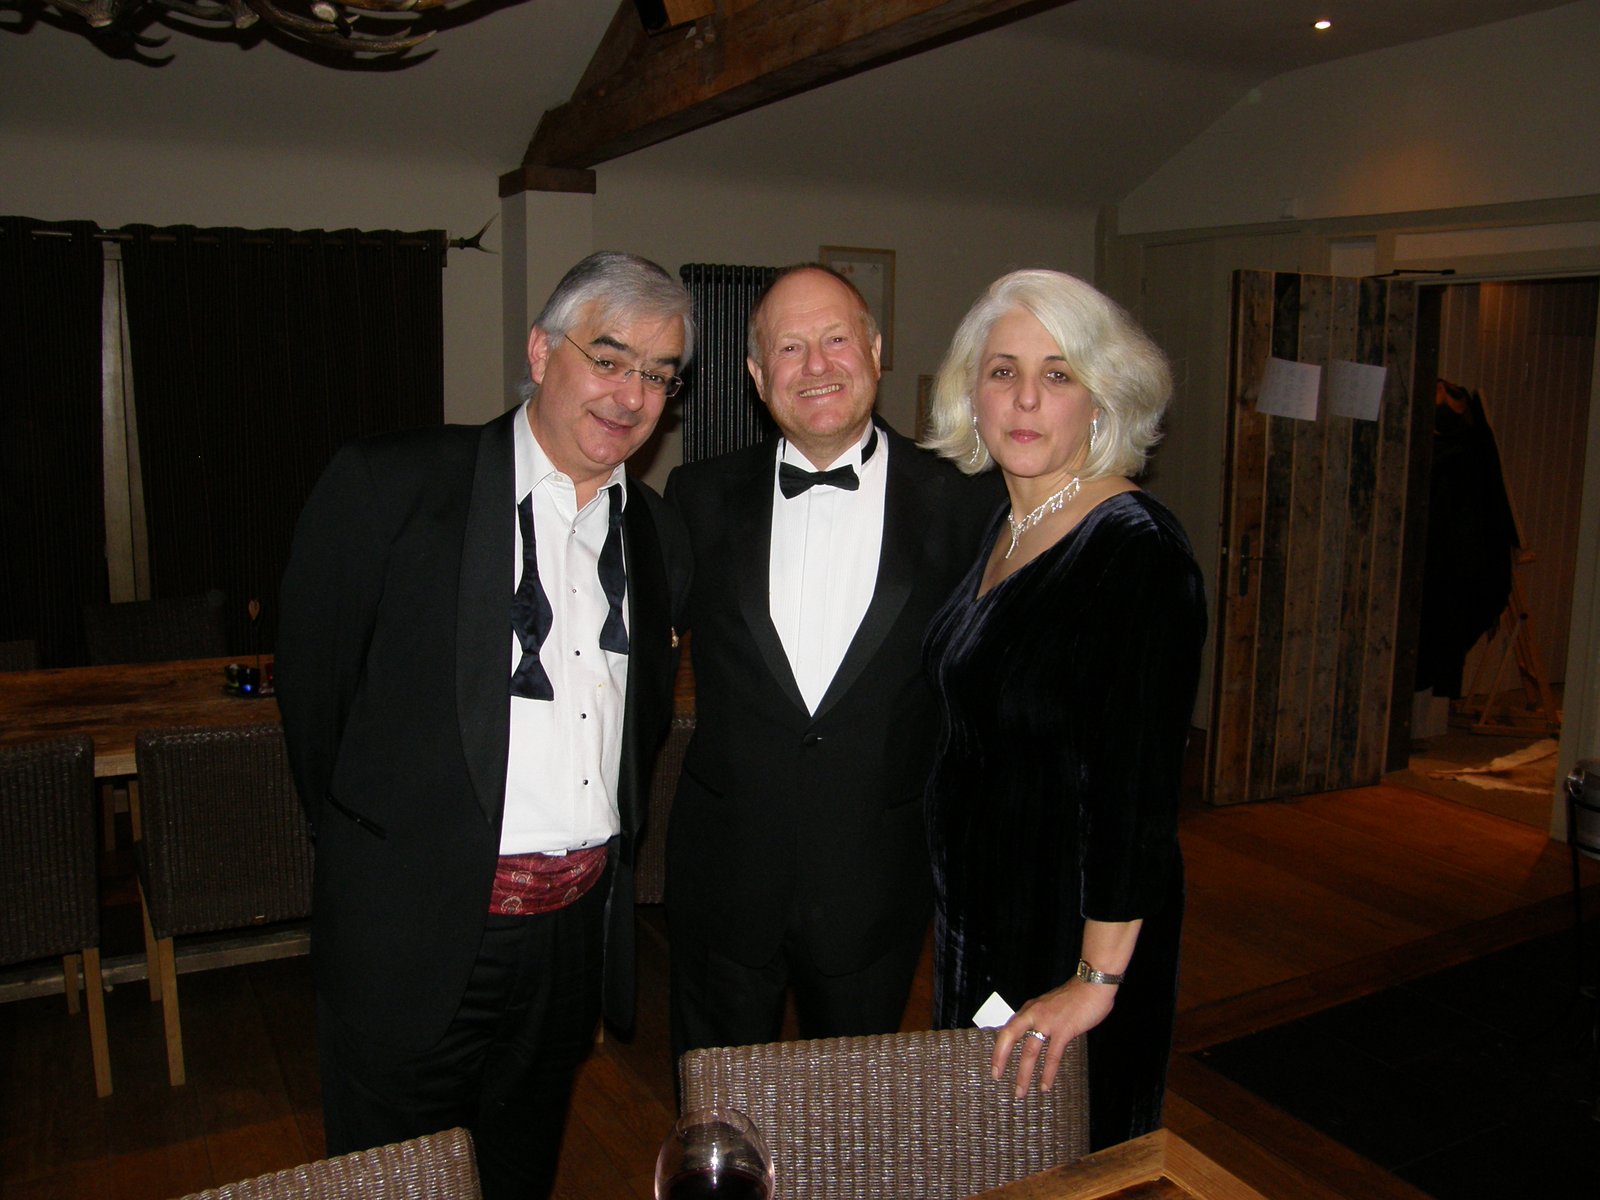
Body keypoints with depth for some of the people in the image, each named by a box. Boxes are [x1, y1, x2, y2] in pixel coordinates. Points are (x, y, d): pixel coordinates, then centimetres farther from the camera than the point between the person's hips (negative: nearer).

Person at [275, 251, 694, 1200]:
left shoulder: (660, 533, 5)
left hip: (577, 932, 4)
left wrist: (611, 857, 12)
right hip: (418, 934, -4)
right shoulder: (390, 487, -10)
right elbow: (312, 687, -3)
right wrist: (377, 844, 5)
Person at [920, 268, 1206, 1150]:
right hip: (976, 906, 8)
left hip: (1072, 929, -8)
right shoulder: (1001, 532, 4)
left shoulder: (1137, 549, -21)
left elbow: (1139, 786, -23)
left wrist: (1098, 978, -22)